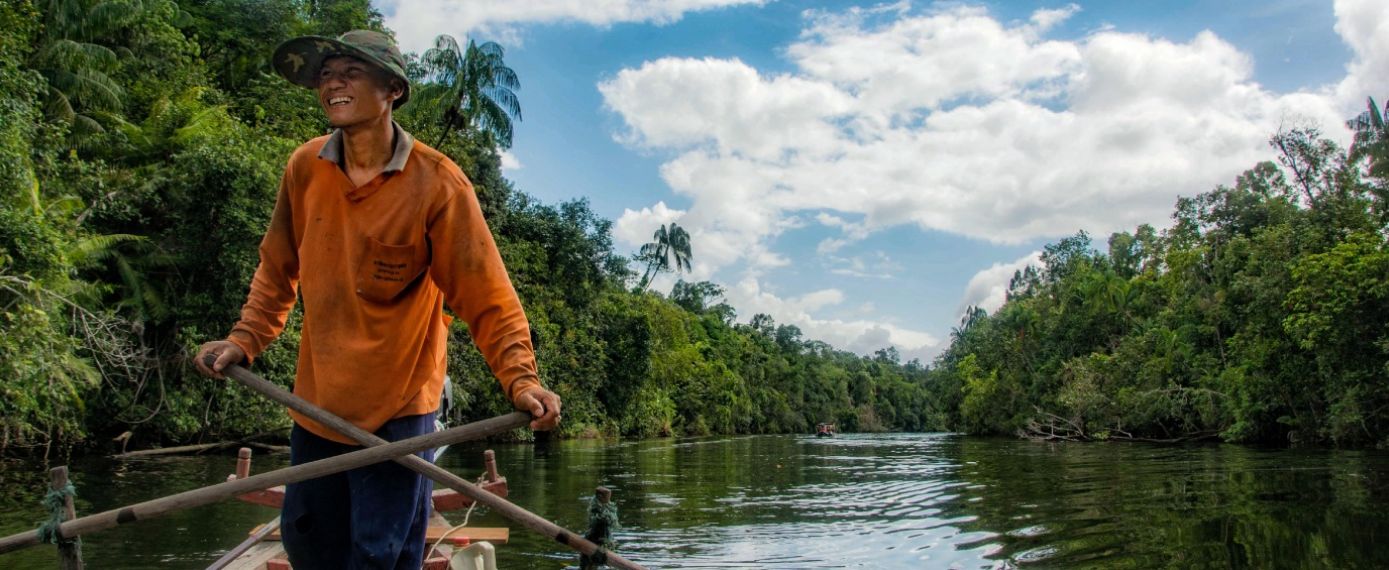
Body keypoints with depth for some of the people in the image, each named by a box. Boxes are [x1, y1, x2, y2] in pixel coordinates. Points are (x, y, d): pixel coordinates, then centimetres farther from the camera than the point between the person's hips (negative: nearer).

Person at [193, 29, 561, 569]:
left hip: (397, 408, -5)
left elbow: (486, 297, -17)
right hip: (317, 399, 5)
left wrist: (520, 380, -28)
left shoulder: (436, 182, -16)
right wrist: (244, 340, 3)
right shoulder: (304, 169, -3)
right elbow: (278, 269, 12)